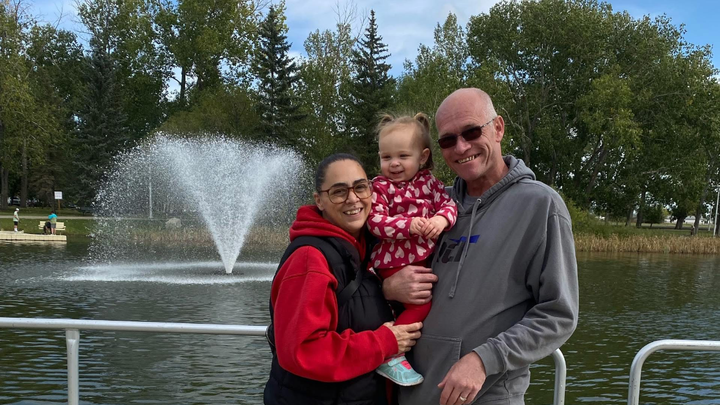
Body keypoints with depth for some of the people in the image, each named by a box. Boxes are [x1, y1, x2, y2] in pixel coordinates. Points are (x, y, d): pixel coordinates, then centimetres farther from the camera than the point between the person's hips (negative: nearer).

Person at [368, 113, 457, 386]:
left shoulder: (428, 182, 8)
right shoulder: (379, 187, -5)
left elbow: (448, 203, 2)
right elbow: (375, 222, -14)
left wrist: (442, 218, -22)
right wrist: (409, 225, -26)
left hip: (423, 257, 6)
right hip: (394, 260, -6)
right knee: (421, 303, -17)